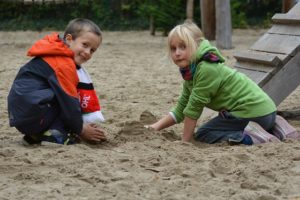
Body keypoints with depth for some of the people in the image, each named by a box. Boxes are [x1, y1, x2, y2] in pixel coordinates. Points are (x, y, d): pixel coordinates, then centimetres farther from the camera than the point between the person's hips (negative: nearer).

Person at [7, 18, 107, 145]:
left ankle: (37, 135, 5)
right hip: (30, 116, -10)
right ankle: (55, 134, -12)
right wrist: (80, 129, -1)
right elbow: (68, 100, -13)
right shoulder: (63, 64, -13)